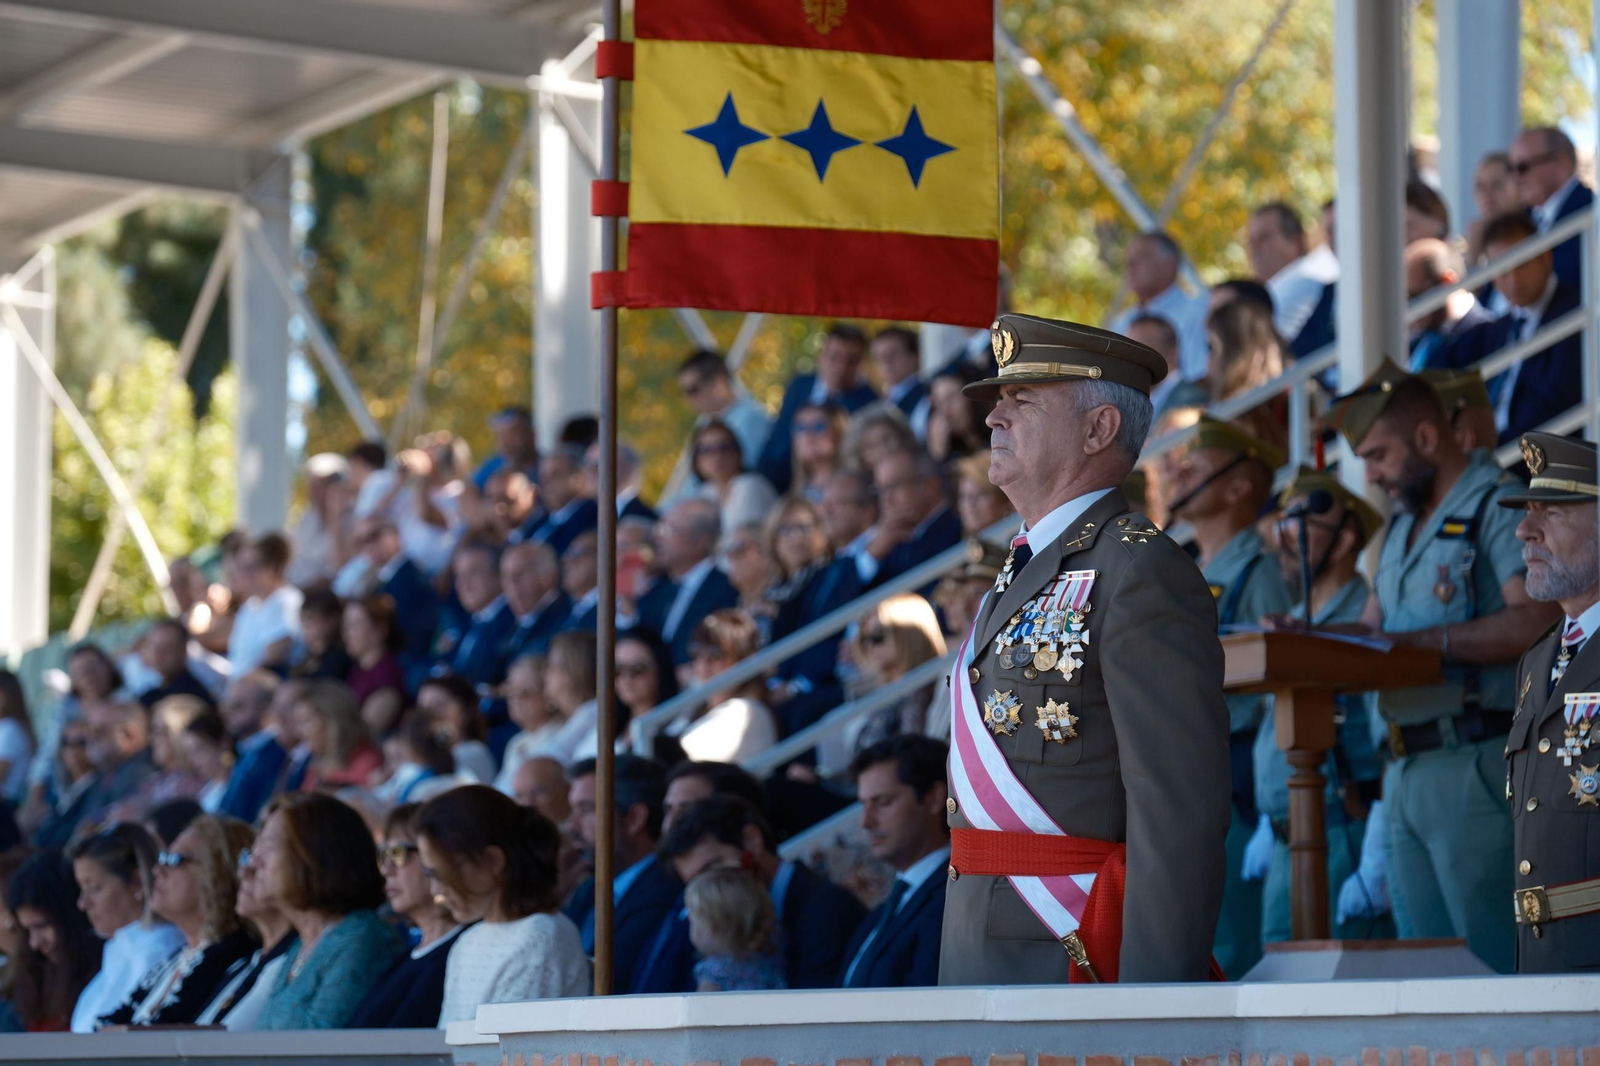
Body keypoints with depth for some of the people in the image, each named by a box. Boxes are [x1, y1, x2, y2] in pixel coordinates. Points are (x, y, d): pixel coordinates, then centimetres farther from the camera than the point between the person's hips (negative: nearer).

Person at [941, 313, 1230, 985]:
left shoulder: (1141, 573, -10)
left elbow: (1181, 810, -17)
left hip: (1075, 965, -9)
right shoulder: (1026, 574, 20)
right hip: (983, 966, 9)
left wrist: (1151, 1018, -23)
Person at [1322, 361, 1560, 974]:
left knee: (1494, 965, -8)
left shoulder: (1500, 505, -6)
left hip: (1477, 767, -9)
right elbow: (1373, 627, 23)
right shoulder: (1402, 528, 21)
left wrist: (1416, 641, -20)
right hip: (1405, 772, 9)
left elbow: (1536, 622, -19)